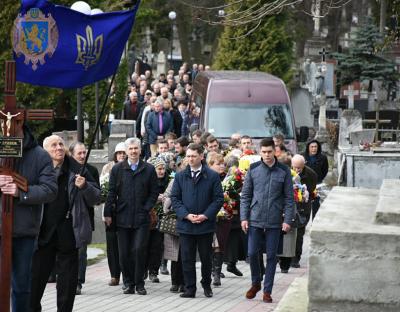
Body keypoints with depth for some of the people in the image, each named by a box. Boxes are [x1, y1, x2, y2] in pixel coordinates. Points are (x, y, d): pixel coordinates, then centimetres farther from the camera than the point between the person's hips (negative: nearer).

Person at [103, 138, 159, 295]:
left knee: (138, 250, -11)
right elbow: (111, 192, 6)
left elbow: (154, 192, 8)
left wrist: (146, 208, -4)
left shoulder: (149, 169, 5)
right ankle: (129, 283, 14)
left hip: (141, 218, -1)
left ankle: (139, 283, 1)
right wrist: (108, 213, 1)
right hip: (122, 218, 2)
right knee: (124, 253, 3)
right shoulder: (117, 169, 6)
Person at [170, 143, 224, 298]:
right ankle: (190, 289, 7)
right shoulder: (180, 176, 6)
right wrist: (186, 215, -10)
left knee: (206, 258, 10)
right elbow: (174, 198, 4)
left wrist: (205, 215, -13)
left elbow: (218, 199, -2)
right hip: (185, 225, 1)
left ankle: (206, 285, 27)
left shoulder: (213, 176, -1)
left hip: (206, 224, -1)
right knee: (187, 259, 2)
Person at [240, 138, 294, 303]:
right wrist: (244, 217, -2)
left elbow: (289, 198, 1)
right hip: (255, 220, 1)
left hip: (274, 222, -1)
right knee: (252, 253, 1)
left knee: (271, 256, 3)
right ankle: (256, 283, 24)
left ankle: (267, 290, 12)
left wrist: (288, 220, -6)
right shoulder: (253, 169, 1)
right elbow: (245, 195, 5)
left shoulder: (284, 171, 0)